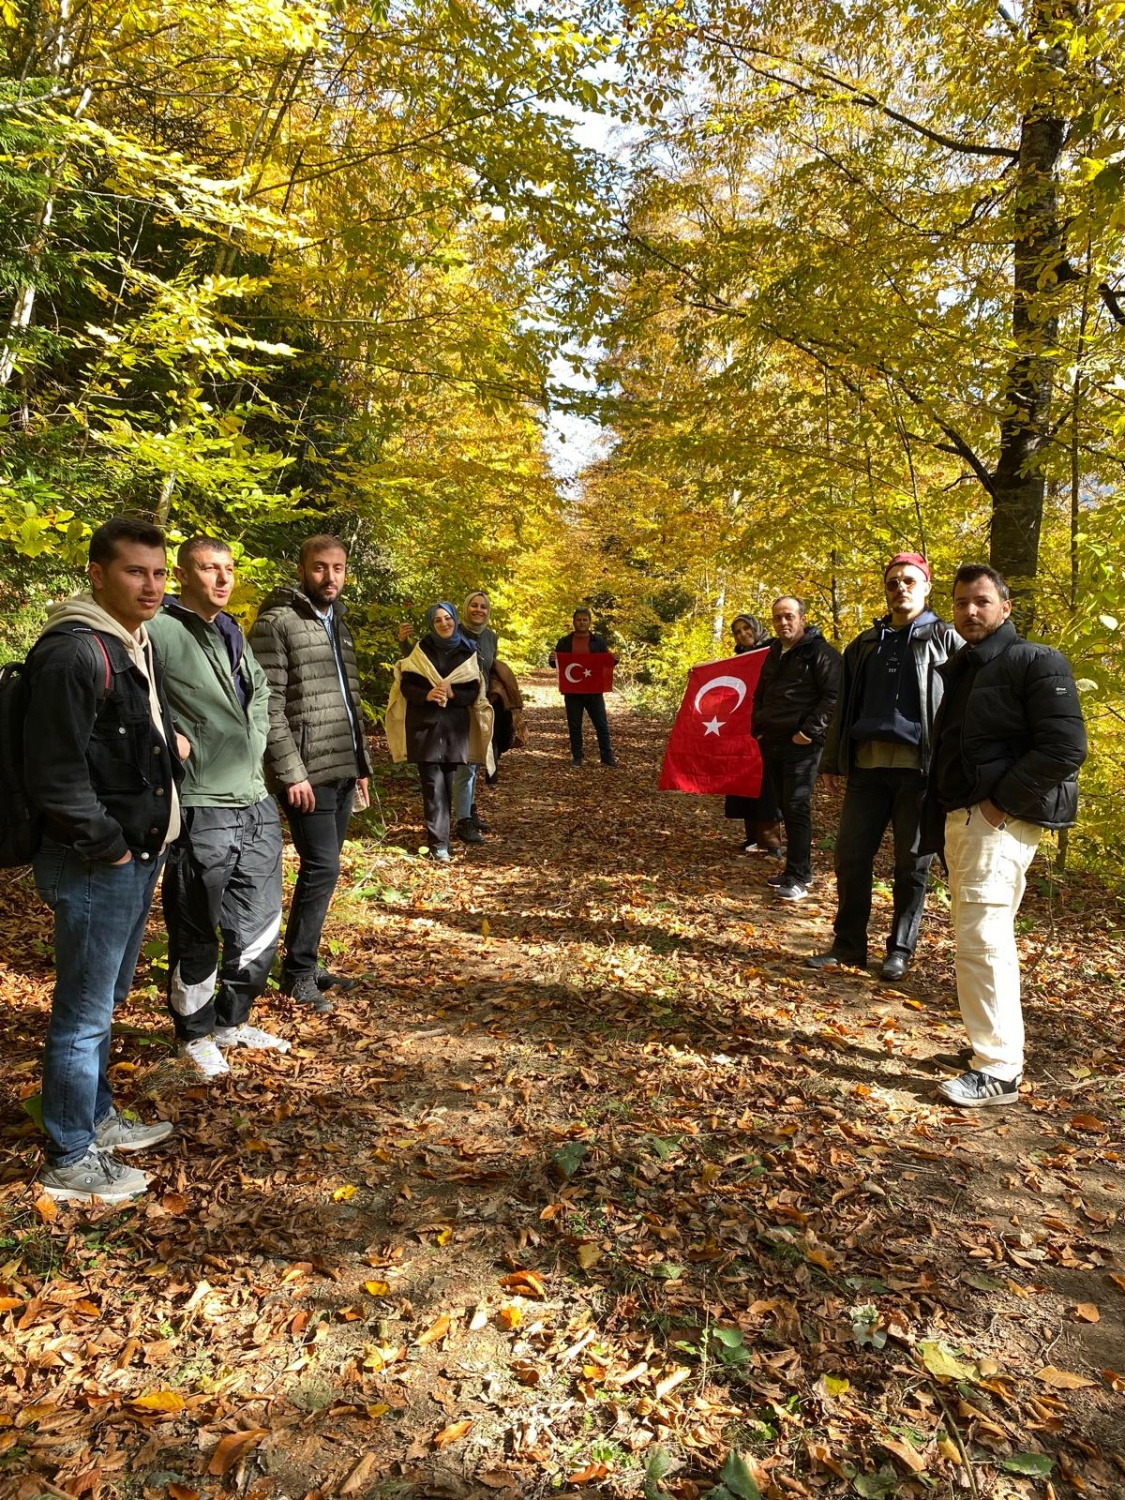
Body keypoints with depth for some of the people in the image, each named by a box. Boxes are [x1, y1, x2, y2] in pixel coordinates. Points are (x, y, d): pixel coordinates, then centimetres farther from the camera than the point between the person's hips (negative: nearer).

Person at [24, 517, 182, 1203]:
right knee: (84, 1014, 2)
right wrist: (107, 845, -16)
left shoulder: (140, 644, 12)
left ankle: (99, 1118, 38)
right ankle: (71, 1161, 18)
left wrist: (170, 743, 10)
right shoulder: (72, 652, -19)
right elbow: (56, 775, -22)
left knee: (106, 1000, 22)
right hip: (96, 864, -10)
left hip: (139, 857, 10)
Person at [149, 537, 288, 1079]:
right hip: (199, 810, -8)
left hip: (256, 805, 8)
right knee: (196, 936, 8)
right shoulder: (158, 631, -12)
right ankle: (196, 1035, 29)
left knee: (260, 926, 17)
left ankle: (233, 1022, 36)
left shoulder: (232, 633, 14)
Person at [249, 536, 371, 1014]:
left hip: (342, 769, 8)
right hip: (307, 772, -8)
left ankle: (307, 962, 25)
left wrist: (361, 764, 17)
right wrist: (290, 771, -19)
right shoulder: (277, 622, -8)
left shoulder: (338, 625, 17)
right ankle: (298, 972, 7)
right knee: (321, 867, -8)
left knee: (323, 868, 13)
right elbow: (267, 705, -15)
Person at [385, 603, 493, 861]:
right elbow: (406, 684, -1)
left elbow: (474, 692, 2)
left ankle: (439, 836, 24)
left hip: (455, 727, 2)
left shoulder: (468, 652, 5)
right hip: (425, 725, -2)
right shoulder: (421, 650, 4)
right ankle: (438, 844, -8)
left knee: (447, 783, 7)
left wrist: (453, 694, -17)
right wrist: (426, 694, -20)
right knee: (433, 784, -8)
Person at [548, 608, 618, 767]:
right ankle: (576, 757, 15)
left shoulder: (598, 641, 5)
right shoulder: (564, 642, 5)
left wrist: (614, 659, -14)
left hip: (594, 691, 0)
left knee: (601, 724, 2)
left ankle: (607, 757, 8)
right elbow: (557, 664, 8)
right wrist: (551, 660, -14)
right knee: (574, 726, 6)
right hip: (572, 691, 0)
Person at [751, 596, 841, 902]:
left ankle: (798, 878, -3)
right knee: (786, 808, 12)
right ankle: (795, 869, 21)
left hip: (802, 745, -7)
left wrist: (810, 732, -18)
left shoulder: (820, 652, -7)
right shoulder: (773, 653, 17)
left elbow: (833, 696, -14)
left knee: (796, 808, -9)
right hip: (772, 743, 8)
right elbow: (760, 695, 28)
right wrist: (757, 727, 15)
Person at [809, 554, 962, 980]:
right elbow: (844, 705, 17)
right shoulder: (866, 643, 16)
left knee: (912, 862, 5)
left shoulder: (945, 639, 5)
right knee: (851, 855, 3)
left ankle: (900, 949, 17)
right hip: (867, 765, 4)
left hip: (919, 767, -3)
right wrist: (832, 760, 13)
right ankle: (849, 943, 15)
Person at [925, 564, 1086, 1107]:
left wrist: (1003, 801, -18)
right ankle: (994, 1044, 27)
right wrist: (939, 822, 14)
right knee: (981, 936, 15)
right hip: (959, 818, 9)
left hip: (1000, 820, -9)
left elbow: (1066, 748, -16)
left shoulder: (1036, 663, -7)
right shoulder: (959, 670, 19)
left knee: (981, 938, -13)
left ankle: (998, 1071, -6)